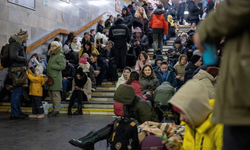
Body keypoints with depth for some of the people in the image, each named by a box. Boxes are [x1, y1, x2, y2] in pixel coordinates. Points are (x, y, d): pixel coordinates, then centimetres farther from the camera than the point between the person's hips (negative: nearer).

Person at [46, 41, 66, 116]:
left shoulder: (60, 56, -9)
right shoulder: (52, 55, 19)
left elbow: (62, 66, -17)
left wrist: (51, 66, -15)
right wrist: (47, 66, 9)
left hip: (56, 77, -9)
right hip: (50, 77, 9)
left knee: (56, 94, -6)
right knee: (51, 93, 12)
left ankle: (56, 110, 0)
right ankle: (54, 109, 20)